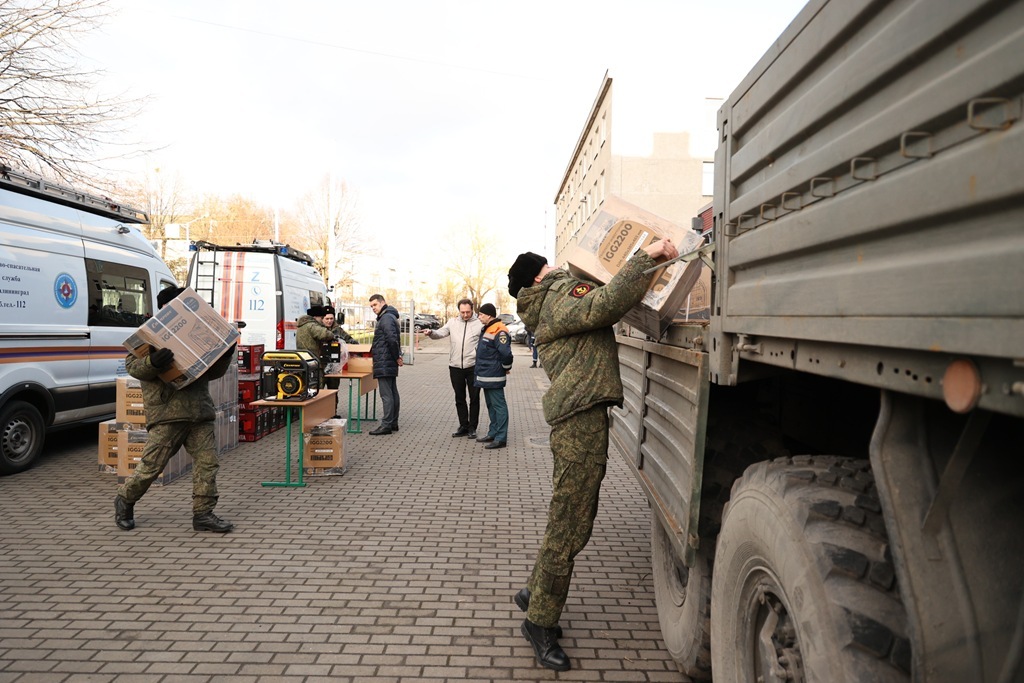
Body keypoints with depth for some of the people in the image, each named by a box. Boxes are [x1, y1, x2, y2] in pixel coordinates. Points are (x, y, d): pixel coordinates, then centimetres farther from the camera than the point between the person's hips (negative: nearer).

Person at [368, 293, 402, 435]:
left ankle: (387, 425, -6)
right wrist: (397, 356, 13)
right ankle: (393, 423, 18)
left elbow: (392, 339, -23)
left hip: (384, 363, -11)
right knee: (393, 393, 12)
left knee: (386, 394, -8)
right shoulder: (389, 317, 19)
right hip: (389, 363, 11)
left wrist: (396, 357, -14)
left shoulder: (386, 318, -14)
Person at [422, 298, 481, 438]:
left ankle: (472, 427, 17)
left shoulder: (479, 324, -4)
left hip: (473, 367, -4)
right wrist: (431, 333, -21)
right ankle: (463, 426, 24)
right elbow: (441, 333, 1)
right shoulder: (453, 322, 7)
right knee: (460, 398, 13)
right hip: (456, 367, 4)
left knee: (474, 398, 6)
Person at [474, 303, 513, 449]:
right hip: (485, 376, 10)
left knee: (499, 406, -5)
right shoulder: (486, 329, 14)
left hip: (494, 377, -10)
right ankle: (493, 434, 28)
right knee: (491, 406, 18)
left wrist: (506, 368, -11)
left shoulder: (499, 331, -18)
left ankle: (501, 439, -2)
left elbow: (506, 353, -25)